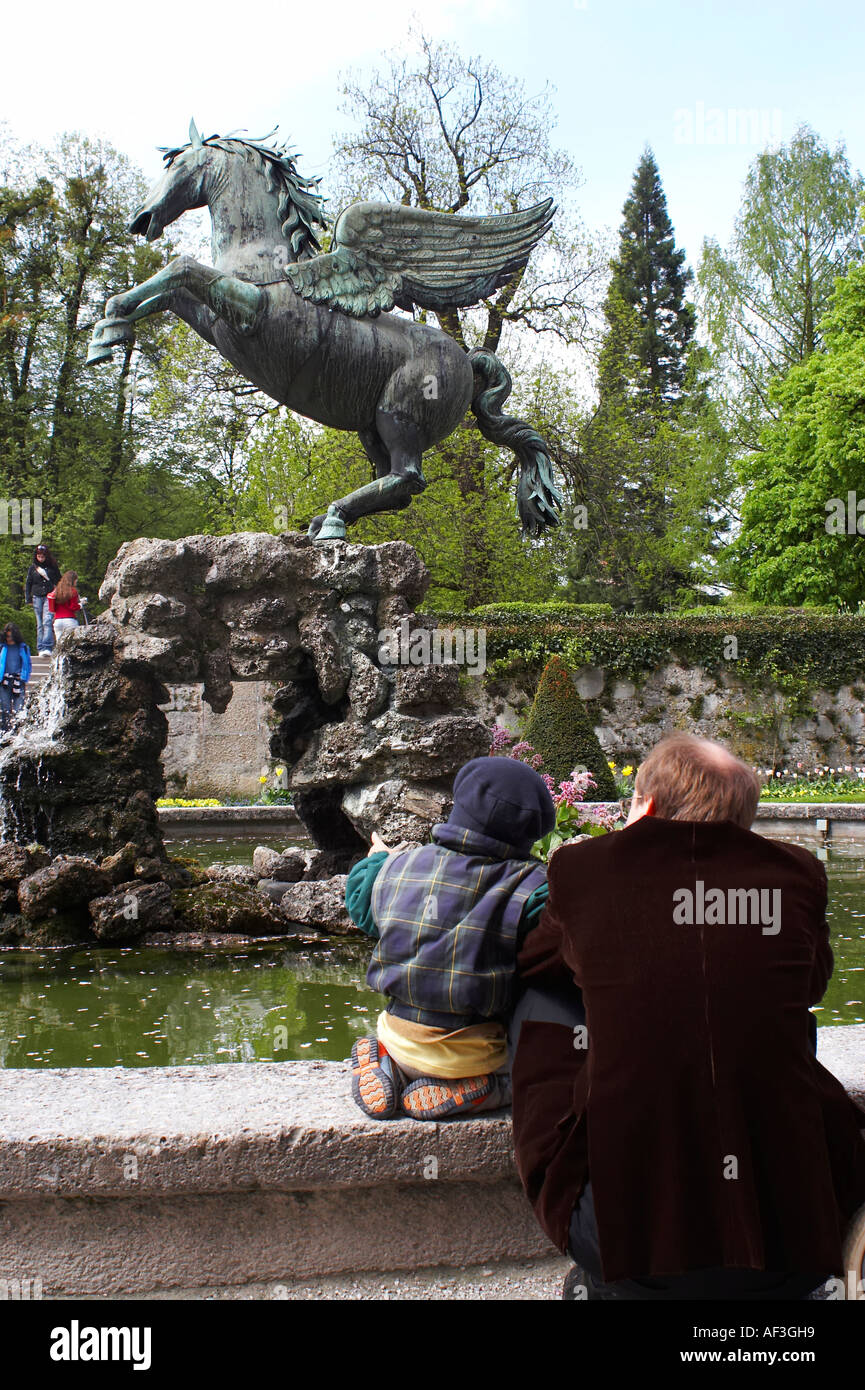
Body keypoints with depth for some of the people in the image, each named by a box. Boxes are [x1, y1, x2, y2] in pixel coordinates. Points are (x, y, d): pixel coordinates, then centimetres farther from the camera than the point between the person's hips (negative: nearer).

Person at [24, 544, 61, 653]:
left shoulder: (53, 567, 8)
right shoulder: (33, 568, 11)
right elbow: (28, 584, 15)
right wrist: (28, 599, 7)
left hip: (50, 596, -2)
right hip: (37, 597, 2)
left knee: (47, 621, -17)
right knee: (40, 624, 4)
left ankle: (47, 647, -23)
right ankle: (40, 648, 6)